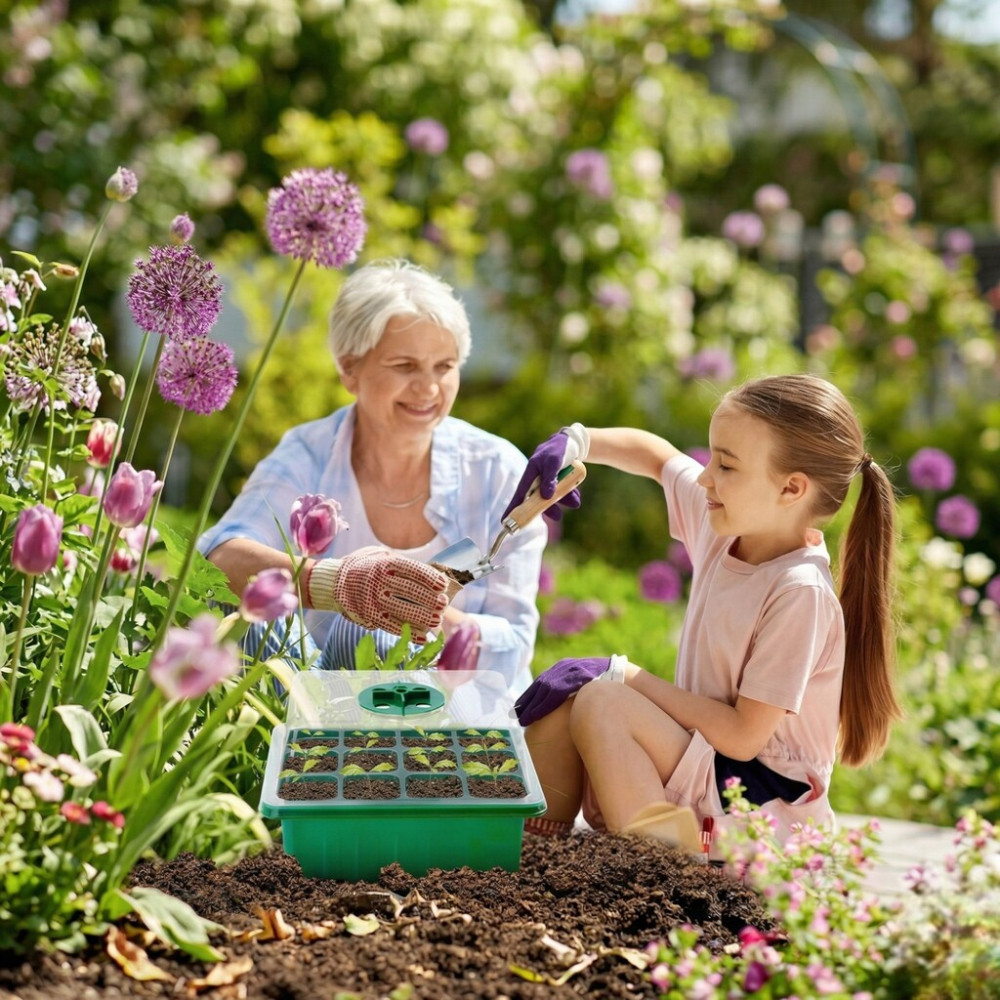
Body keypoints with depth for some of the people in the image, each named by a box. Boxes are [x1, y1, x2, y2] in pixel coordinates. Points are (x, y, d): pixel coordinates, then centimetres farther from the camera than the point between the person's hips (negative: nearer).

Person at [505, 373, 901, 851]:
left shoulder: (802, 592, -24)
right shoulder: (727, 522, -1)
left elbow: (743, 736, -23)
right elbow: (657, 455, 19)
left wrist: (622, 675, -19)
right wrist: (576, 442, -1)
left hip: (760, 802, -8)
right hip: (699, 762, 8)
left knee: (600, 701, -25)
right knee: (558, 697, -8)